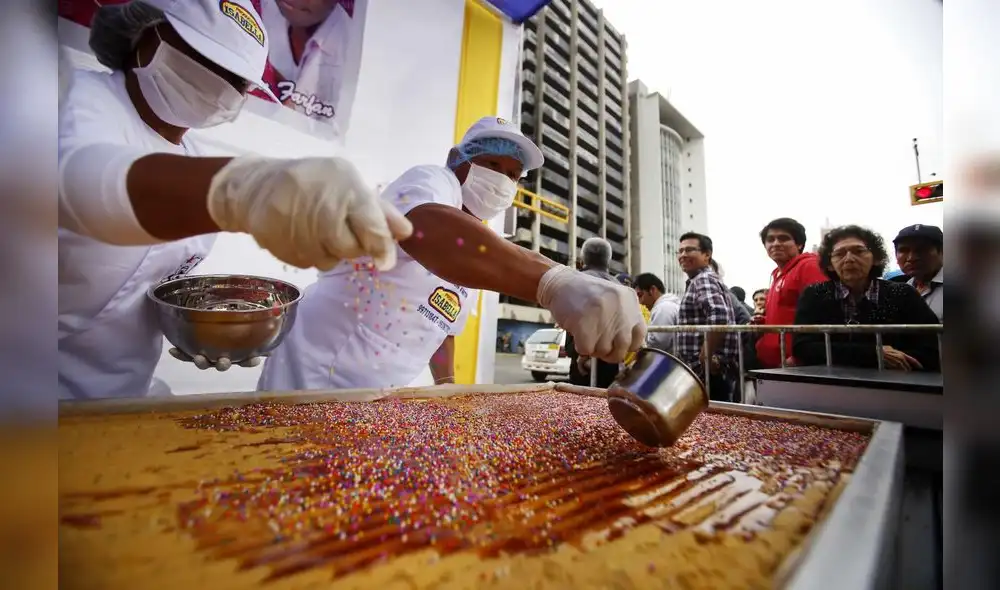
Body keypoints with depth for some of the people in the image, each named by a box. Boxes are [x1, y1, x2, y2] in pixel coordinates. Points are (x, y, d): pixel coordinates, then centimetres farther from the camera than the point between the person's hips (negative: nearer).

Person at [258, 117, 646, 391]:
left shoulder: (481, 260, 11)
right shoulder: (430, 181, -14)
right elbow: (428, 232, -41)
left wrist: (447, 386, 10)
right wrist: (553, 282, -54)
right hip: (314, 378, -7)